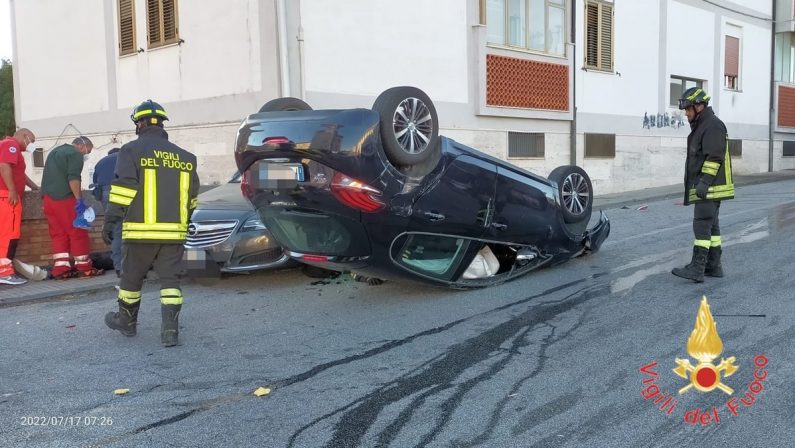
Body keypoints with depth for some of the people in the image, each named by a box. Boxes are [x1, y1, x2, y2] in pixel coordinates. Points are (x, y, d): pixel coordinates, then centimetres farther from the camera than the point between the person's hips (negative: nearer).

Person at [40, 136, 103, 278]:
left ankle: (60, 269, 5)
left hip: (48, 197, 9)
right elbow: (73, 178, -18)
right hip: (64, 197, -9)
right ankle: (84, 268, 1)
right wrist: (79, 199, -19)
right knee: (78, 232, -2)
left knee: (59, 234, 9)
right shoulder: (75, 154, -6)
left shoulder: (55, 151, 25)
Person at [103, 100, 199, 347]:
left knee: (131, 277, 15)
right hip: (174, 232, 3)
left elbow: (122, 190, -12)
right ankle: (170, 329, -4)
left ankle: (126, 321, 32)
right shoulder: (184, 156, 12)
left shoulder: (132, 150, -3)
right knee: (170, 279, 5)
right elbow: (191, 196, 16)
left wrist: (109, 222, -7)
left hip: (141, 230, -3)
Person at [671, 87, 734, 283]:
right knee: (711, 226, 11)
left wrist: (704, 182, -25)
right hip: (707, 188, 11)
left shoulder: (713, 125, -12)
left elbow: (714, 157, -22)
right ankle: (714, 266, 16)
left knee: (702, 225, -12)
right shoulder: (701, 126, 21)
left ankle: (697, 268, -13)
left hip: (710, 188, -11)